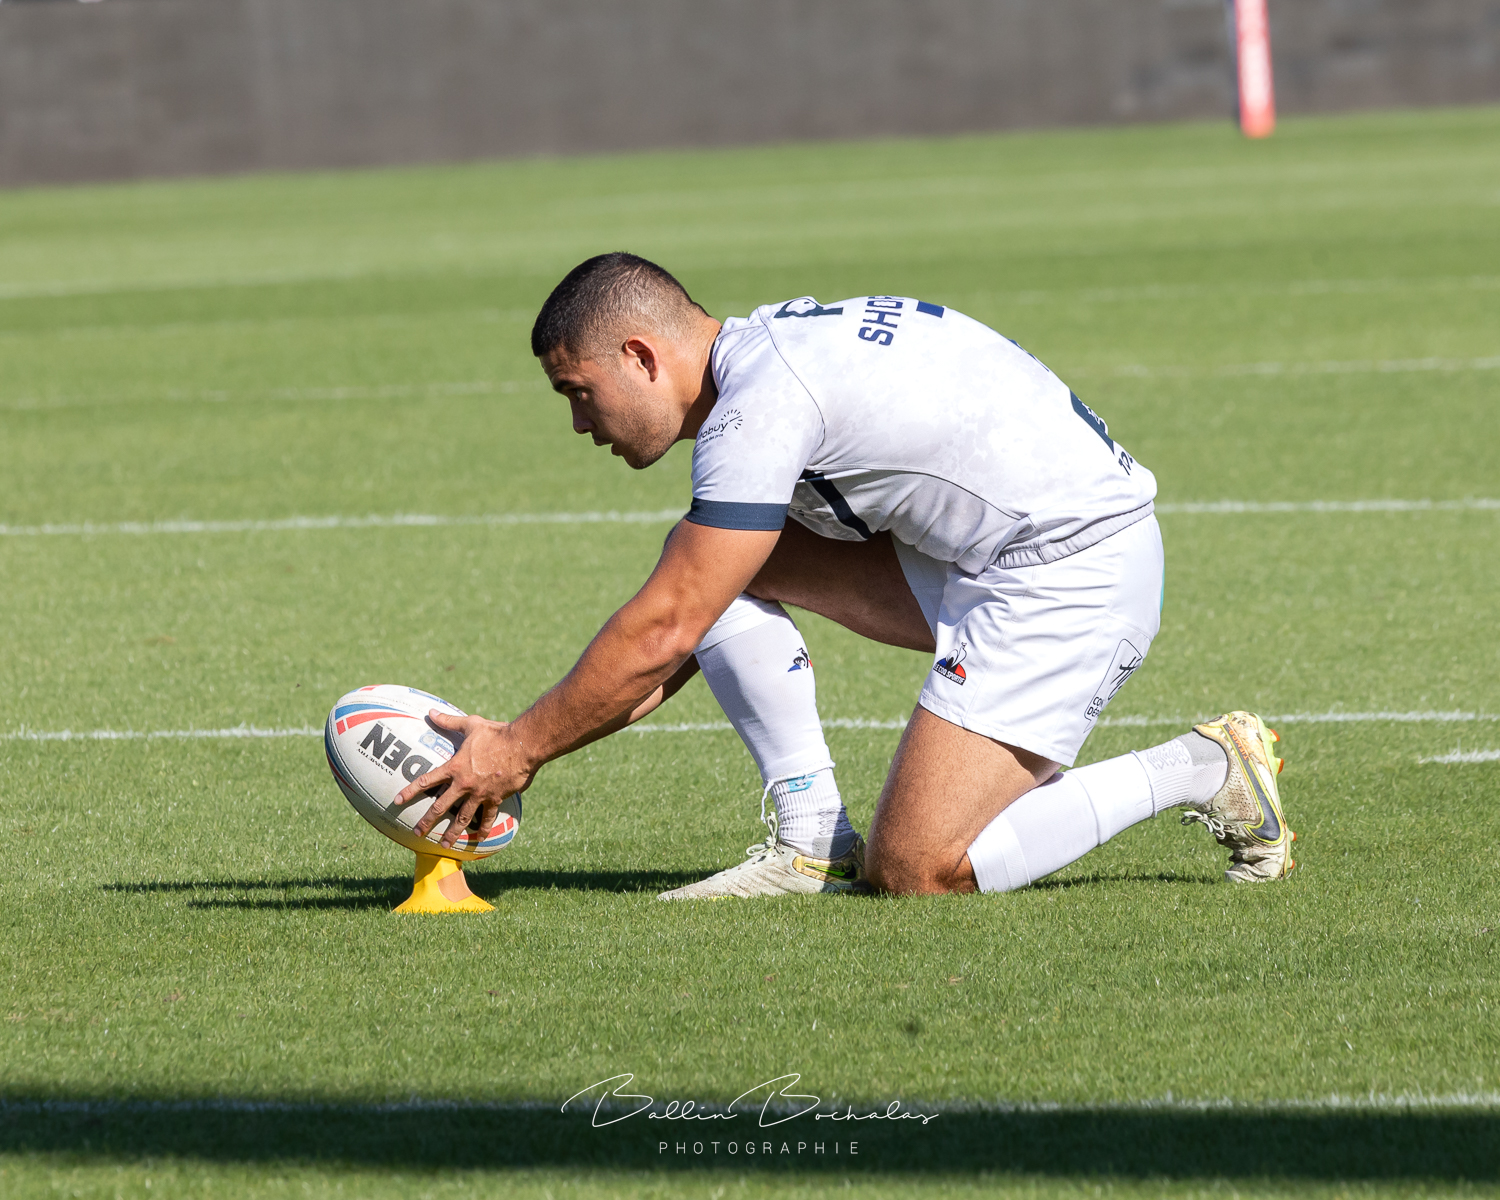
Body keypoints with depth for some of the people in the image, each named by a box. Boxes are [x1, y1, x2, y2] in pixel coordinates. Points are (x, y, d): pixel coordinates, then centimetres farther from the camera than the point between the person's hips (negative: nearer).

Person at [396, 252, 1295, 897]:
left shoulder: (762, 404, -21)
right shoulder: (765, 355, 9)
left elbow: (666, 630, -19)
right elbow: (690, 605, 19)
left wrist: (520, 749, -11)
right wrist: (623, 705, 7)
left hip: (1078, 570, -10)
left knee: (912, 871, -15)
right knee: (709, 560, 4)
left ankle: (1200, 773, -2)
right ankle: (815, 843, 4)